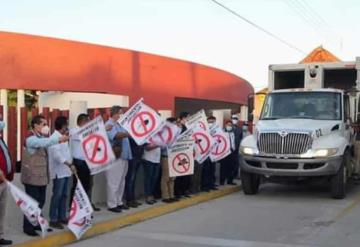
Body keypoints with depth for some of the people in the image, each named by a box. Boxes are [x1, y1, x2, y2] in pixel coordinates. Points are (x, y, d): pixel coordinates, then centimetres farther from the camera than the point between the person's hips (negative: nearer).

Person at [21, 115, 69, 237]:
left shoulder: (41, 137, 17)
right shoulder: (31, 138, -18)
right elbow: (45, 143, -37)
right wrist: (59, 139, -47)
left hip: (41, 176, 9)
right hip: (32, 176, -9)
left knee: (40, 201, 14)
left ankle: (37, 224, 25)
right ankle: (28, 227, 6)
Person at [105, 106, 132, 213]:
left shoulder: (118, 124, 17)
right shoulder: (109, 125, -12)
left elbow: (124, 136, 25)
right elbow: (117, 135, -29)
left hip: (123, 157, 9)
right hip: (114, 158, -9)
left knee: (121, 182, 14)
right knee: (113, 182, -3)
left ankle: (119, 202, 24)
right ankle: (112, 205, 3)